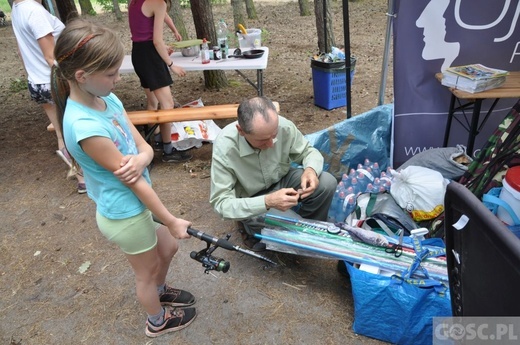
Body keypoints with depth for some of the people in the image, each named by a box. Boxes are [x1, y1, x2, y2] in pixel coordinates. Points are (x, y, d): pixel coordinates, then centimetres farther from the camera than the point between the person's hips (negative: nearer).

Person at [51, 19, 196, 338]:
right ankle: (158, 321, 47)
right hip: (124, 215, -8)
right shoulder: (84, 126, -32)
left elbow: (144, 147, -4)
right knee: (147, 271, 17)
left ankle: (160, 291, 57)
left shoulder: (108, 98, -6)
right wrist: (171, 221, -16)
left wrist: (140, 159, -28)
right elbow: (133, 181, -26)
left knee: (168, 249, 27)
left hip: (136, 204, 8)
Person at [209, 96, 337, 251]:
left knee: (327, 183, -19)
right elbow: (221, 203, -29)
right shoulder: (224, 148, -32)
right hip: (251, 200, -3)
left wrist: (311, 169, -31)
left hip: (282, 180, 4)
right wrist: (267, 202, -43)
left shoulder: (284, 126, -25)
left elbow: (309, 151, -7)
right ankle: (251, 227, 4)